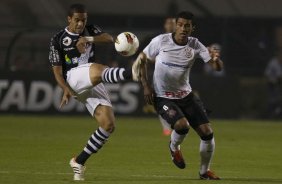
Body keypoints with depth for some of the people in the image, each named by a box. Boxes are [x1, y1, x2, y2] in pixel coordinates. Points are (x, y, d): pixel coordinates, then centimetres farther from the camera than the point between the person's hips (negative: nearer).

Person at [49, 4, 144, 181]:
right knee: (97, 68, -37)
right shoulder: (58, 40, 4)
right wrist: (66, 89, -15)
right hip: (73, 78, -5)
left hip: (94, 86, 5)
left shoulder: (91, 31, 13)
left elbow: (109, 38, -8)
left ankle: (79, 161, 3)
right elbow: (57, 71, 2)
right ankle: (131, 74, -71)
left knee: (109, 125, -9)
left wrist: (89, 39, -26)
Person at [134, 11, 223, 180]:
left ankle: (205, 171, 18)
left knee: (207, 132, -5)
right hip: (163, 98, -4)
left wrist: (216, 60, -35)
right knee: (182, 125, -29)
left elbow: (218, 68, -10)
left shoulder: (195, 45, -6)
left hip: (186, 96, 4)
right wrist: (145, 86, -7)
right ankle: (174, 148, 8)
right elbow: (141, 60, 1)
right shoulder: (161, 41, -12)